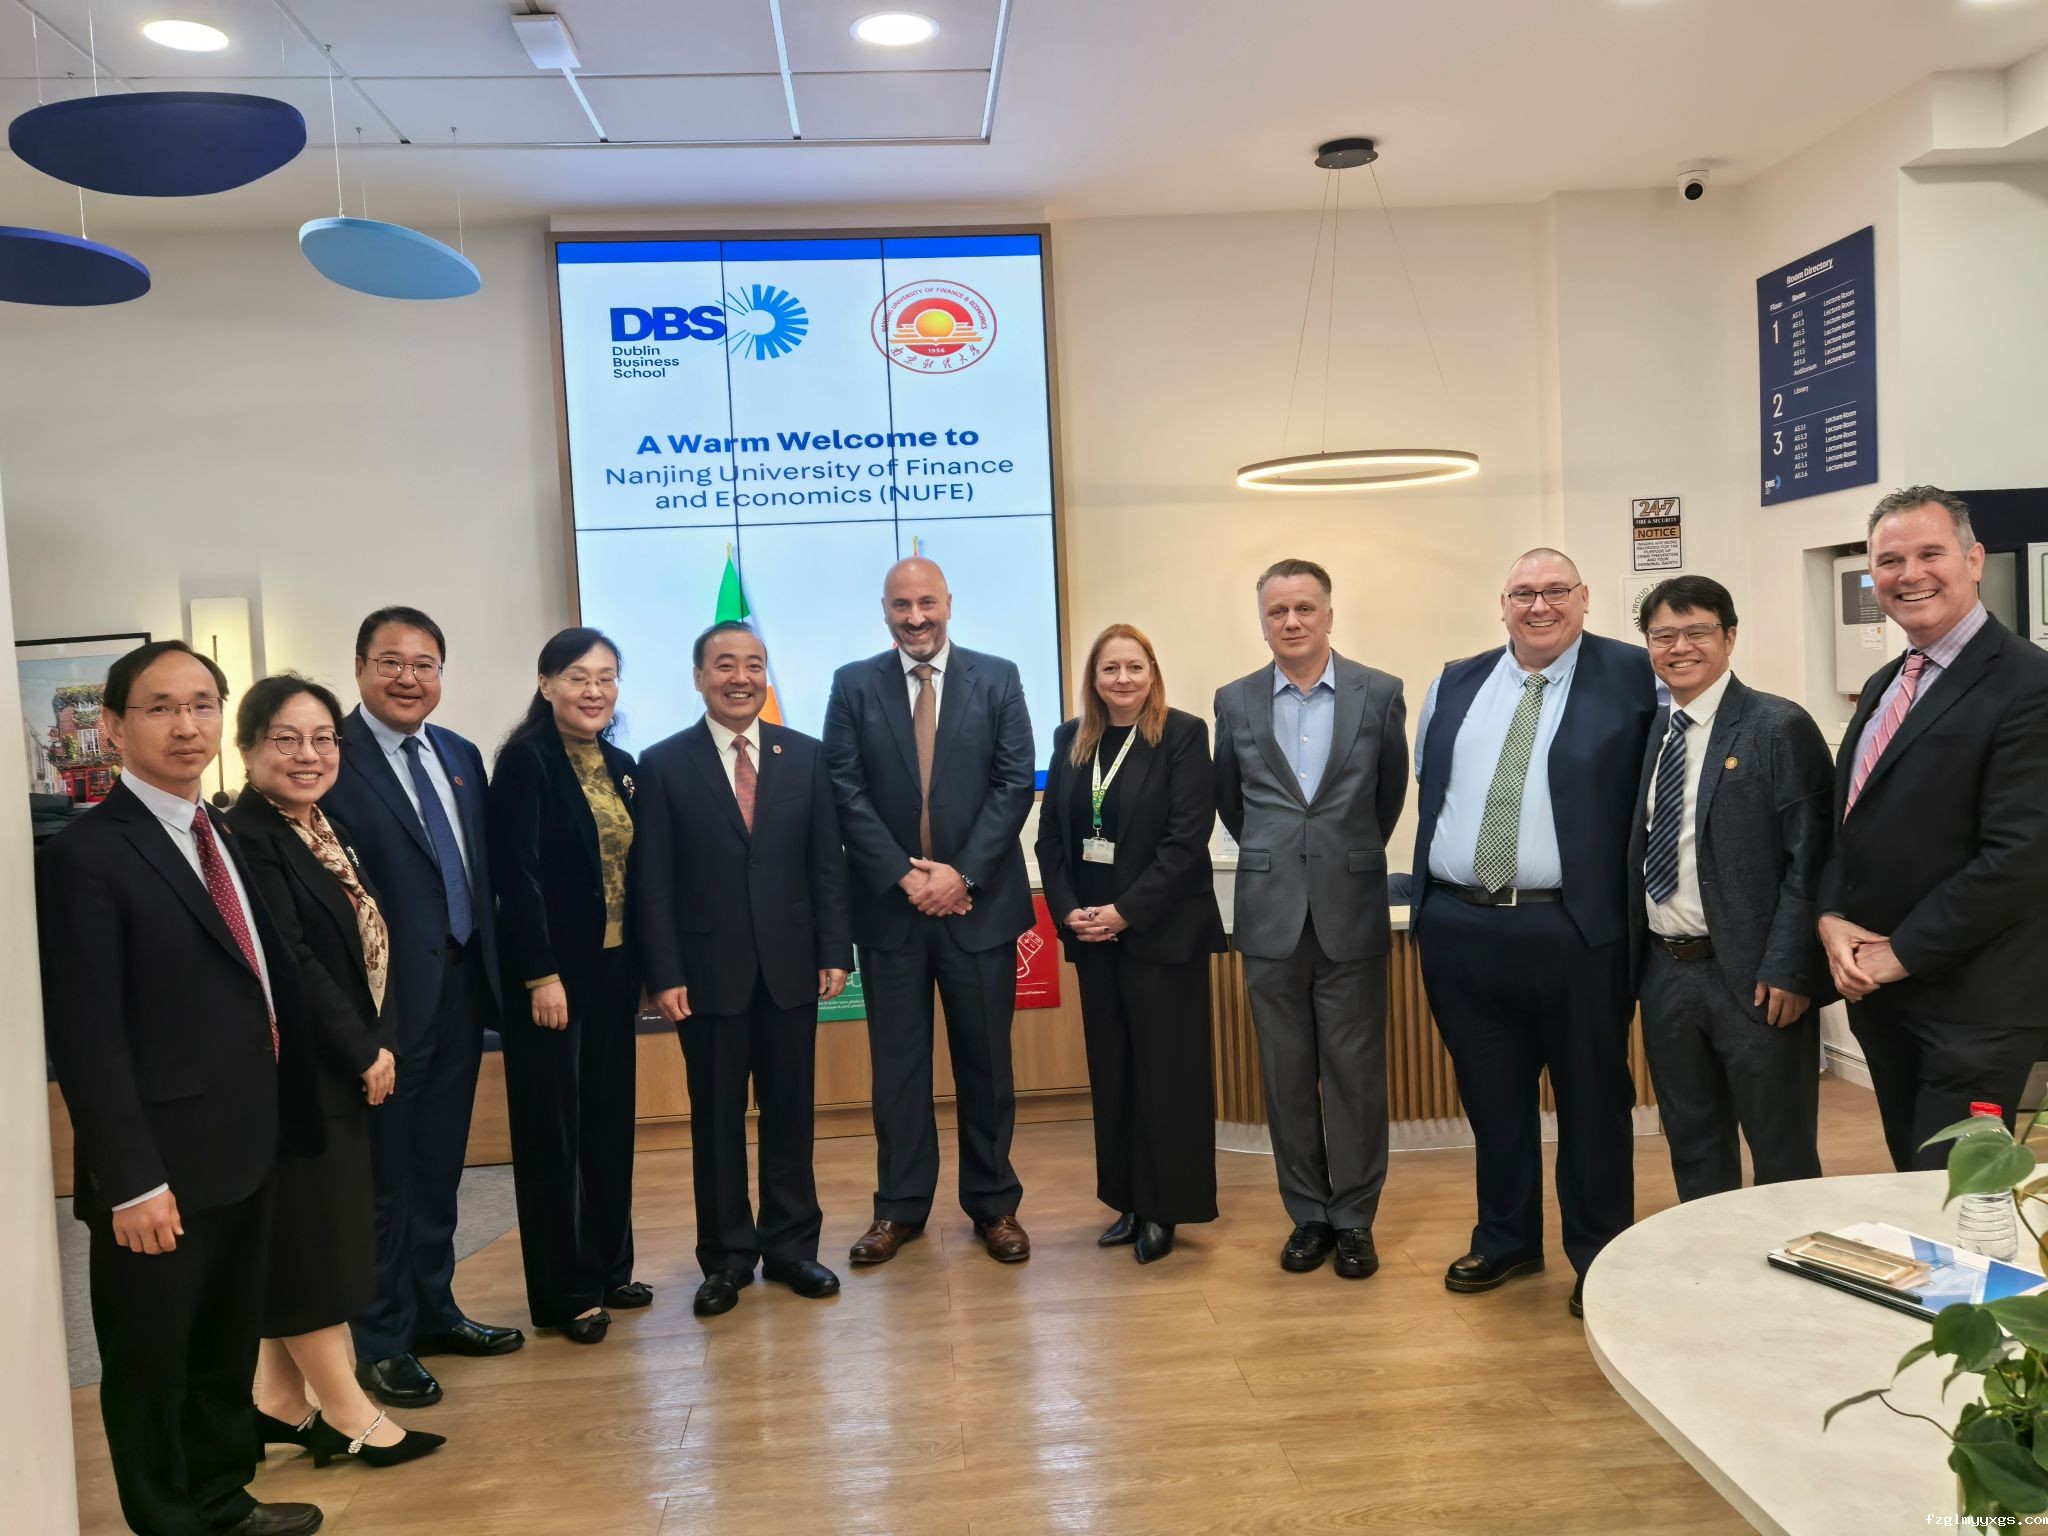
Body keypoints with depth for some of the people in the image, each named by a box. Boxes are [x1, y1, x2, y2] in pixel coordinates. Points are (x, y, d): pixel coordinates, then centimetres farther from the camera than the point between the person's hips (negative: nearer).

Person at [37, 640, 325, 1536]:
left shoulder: (220, 837, 11)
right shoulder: (85, 856, -15)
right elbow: (85, 1037, -18)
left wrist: (280, 1121, 8)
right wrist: (131, 1180, -20)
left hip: (245, 1154, 8)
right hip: (162, 1172, -8)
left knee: (228, 1351, 22)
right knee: (151, 1365, 11)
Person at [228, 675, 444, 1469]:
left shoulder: (332, 831, 12)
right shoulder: (244, 836, -16)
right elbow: (287, 963, -20)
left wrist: (378, 1045, 6)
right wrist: (362, 1051, -14)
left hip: (343, 1067, 9)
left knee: (315, 1234, 14)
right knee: (310, 1234, 1)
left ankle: (281, 1403, 26)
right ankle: (347, 1414, 13)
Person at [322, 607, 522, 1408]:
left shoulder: (460, 755, 11)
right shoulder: (333, 757, -12)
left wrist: (493, 967, 10)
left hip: (461, 984, 7)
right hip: (389, 996, -7)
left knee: (440, 1165, 18)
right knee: (384, 1172, 6)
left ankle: (433, 1311, 33)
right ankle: (382, 1343, 20)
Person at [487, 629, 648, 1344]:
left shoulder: (622, 767, 10)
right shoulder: (525, 762, -10)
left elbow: (634, 870, 12)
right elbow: (518, 874, -15)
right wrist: (542, 975, -19)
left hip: (613, 969, 7)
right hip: (552, 974, -7)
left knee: (610, 1121, 14)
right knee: (554, 1128, 4)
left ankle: (610, 1269, 27)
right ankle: (566, 1291, 15)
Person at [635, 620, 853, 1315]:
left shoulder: (806, 756, 4)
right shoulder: (663, 764, -1)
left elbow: (828, 863, 4)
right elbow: (652, 883, -3)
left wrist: (835, 952, -2)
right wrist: (664, 974, -9)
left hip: (791, 966, 2)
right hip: (708, 971, -1)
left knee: (789, 1112, 10)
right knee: (716, 1119, 9)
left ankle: (791, 1244, 24)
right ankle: (727, 1256, 22)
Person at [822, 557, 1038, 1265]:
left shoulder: (997, 678, 3)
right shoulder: (853, 684, 4)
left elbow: (1015, 782, -3)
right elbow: (846, 791, -2)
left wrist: (961, 873, -12)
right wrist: (904, 874, -11)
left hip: (978, 900, 0)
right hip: (889, 902, 1)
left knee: (986, 1059, 8)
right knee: (897, 1061, 8)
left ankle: (993, 1204, 21)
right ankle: (900, 1206, 20)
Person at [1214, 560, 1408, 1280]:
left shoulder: (1380, 693, -1)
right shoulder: (1235, 701, 3)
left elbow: (1391, 794, 10)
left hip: (1351, 914, -1)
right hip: (1271, 916, 1)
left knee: (1356, 1074, 5)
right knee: (1287, 1077, 8)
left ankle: (1354, 1219, 18)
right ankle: (1307, 1214, 21)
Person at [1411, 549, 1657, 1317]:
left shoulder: (1633, 677, -2)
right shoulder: (1455, 684, 12)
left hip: (1576, 929, -4)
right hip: (1458, 927, 4)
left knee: (1591, 1098, 9)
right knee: (1492, 1096, 15)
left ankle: (1598, 1255, 26)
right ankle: (1506, 1238, 33)